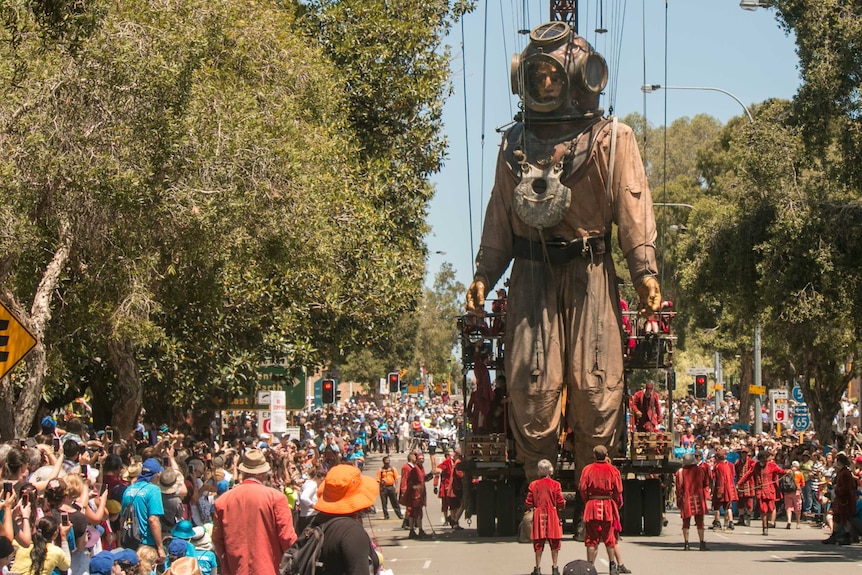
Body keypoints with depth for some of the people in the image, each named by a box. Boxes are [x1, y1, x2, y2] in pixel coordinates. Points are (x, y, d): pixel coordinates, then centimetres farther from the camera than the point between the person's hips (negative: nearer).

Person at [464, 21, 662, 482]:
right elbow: (500, 214, 20)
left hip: (590, 274, -2)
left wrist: (644, 272, -9)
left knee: (594, 380, -8)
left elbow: (633, 206, 0)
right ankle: (536, 482, 0)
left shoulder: (612, 139, 7)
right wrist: (483, 275, 11)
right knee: (531, 382, -7)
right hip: (531, 274, 2)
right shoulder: (516, 143, 18)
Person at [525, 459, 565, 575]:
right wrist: (561, 507, 16)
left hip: (538, 516, 1)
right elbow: (561, 503, -6)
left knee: (538, 543, 6)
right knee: (554, 543, 5)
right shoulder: (555, 484, -6)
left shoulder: (533, 485, -2)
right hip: (553, 516, -1)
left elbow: (529, 504, 0)